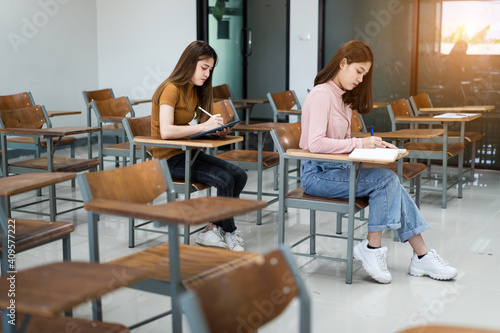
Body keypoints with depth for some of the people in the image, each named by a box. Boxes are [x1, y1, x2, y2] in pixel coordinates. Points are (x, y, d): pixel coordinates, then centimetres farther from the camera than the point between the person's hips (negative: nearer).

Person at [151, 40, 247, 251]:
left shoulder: (194, 90, 12)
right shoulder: (171, 89, -16)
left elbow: (188, 129, 10)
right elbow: (166, 132, -29)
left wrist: (215, 131, -7)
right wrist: (204, 126, -28)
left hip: (187, 152, 9)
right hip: (169, 158, -8)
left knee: (239, 175, -9)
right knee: (224, 180, -22)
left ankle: (212, 230, -2)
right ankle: (229, 233, -1)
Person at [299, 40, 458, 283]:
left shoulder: (343, 97, 17)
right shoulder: (321, 94, -13)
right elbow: (316, 144, -24)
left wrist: (373, 144, -2)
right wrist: (359, 143, -21)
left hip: (335, 169, 8)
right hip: (317, 174, -8)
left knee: (391, 183, -12)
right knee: (385, 179, -20)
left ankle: (421, 256, -9)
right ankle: (372, 248, -10)